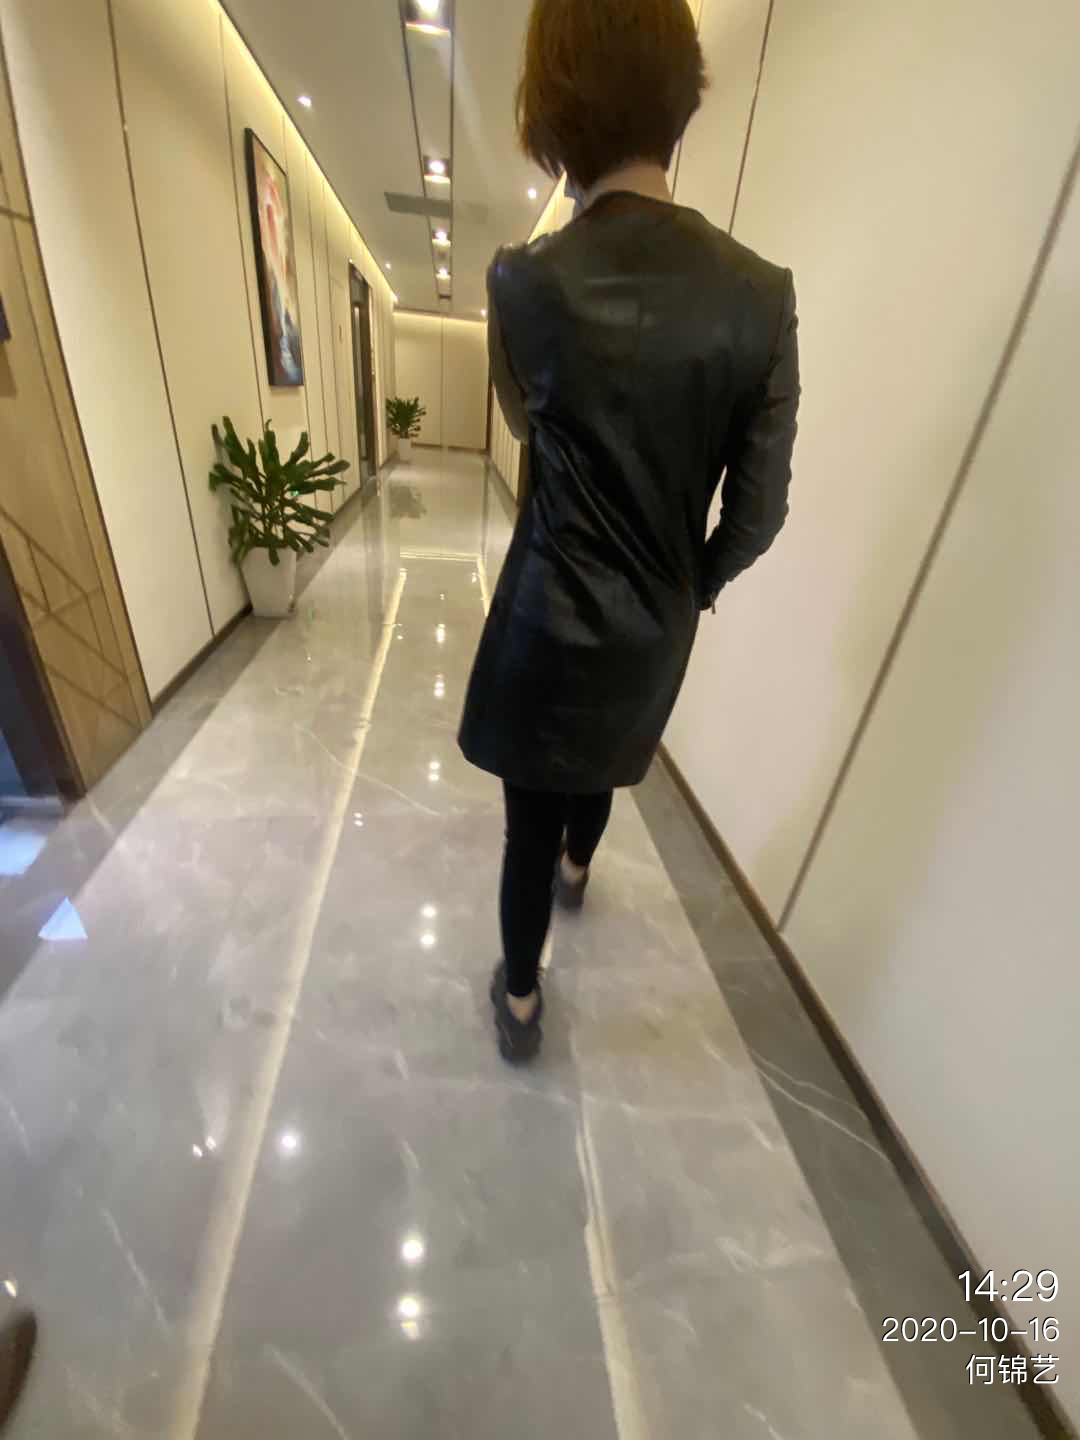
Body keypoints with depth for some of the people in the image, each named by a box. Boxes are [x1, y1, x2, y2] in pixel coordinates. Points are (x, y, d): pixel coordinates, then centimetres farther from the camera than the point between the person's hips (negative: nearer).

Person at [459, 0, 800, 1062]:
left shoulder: (523, 282, -12)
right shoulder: (761, 295, -8)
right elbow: (758, 509, -6)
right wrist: (697, 585, 12)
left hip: (550, 621, -3)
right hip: (660, 626, 4)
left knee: (530, 813, 15)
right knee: (604, 760, 32)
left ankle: (520, 997, 37)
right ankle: (577, 870, 64)